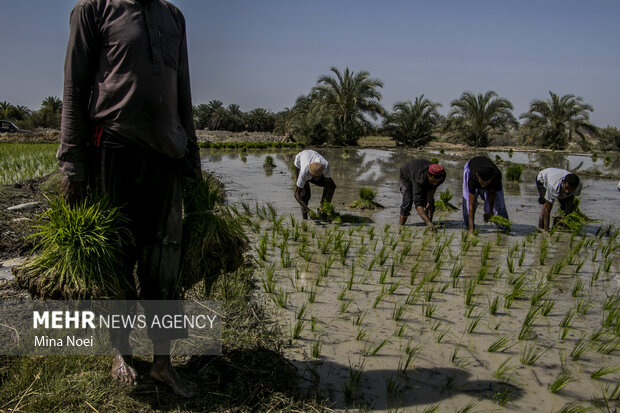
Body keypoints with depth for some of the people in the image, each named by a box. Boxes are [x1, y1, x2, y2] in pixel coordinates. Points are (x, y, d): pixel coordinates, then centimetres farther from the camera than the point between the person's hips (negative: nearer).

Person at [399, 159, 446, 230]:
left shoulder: (442, 175, -32)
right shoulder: (419, 180, -48)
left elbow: (433, 187, -9)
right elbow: (418, 204, -54)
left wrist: (429, 201, -22)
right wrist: (428, 222, -65)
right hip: (406, 177, -5)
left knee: (430, 203, -7)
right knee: (408, 201, -23)